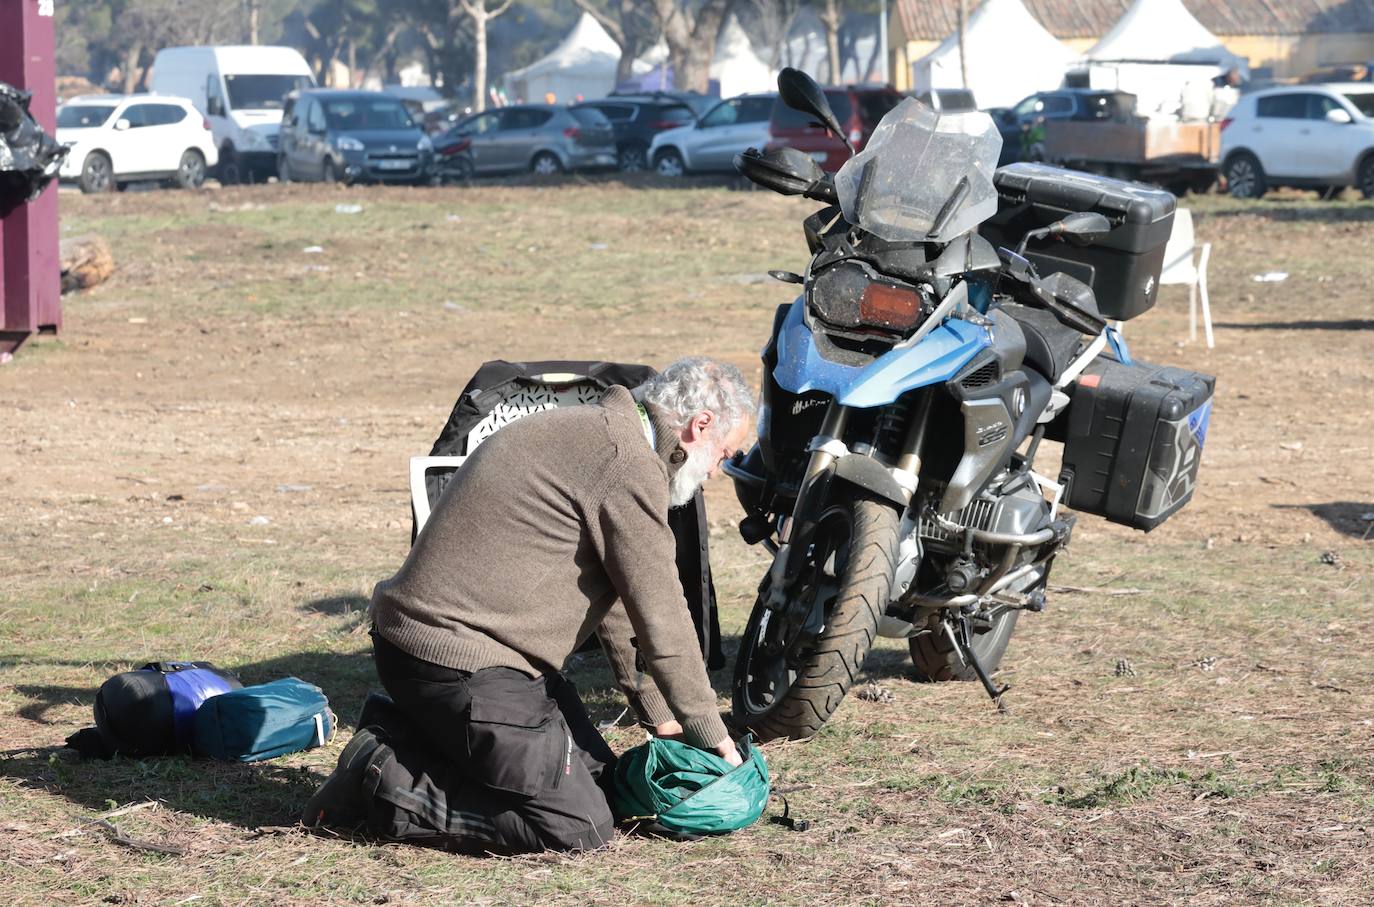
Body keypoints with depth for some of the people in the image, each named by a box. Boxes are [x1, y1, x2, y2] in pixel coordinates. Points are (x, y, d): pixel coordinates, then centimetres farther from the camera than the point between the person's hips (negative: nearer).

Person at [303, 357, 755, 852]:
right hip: (456, 662, -11)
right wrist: (712, 734, 0)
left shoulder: (587, 433, 17)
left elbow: (616, 602, 25)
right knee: (580, 825, -12)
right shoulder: (629, 463, -15)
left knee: (597, 773, 15)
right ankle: (385, 776, -7)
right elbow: (661, 619, -11)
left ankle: (404, 735, 14)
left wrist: (657, 712, 27)